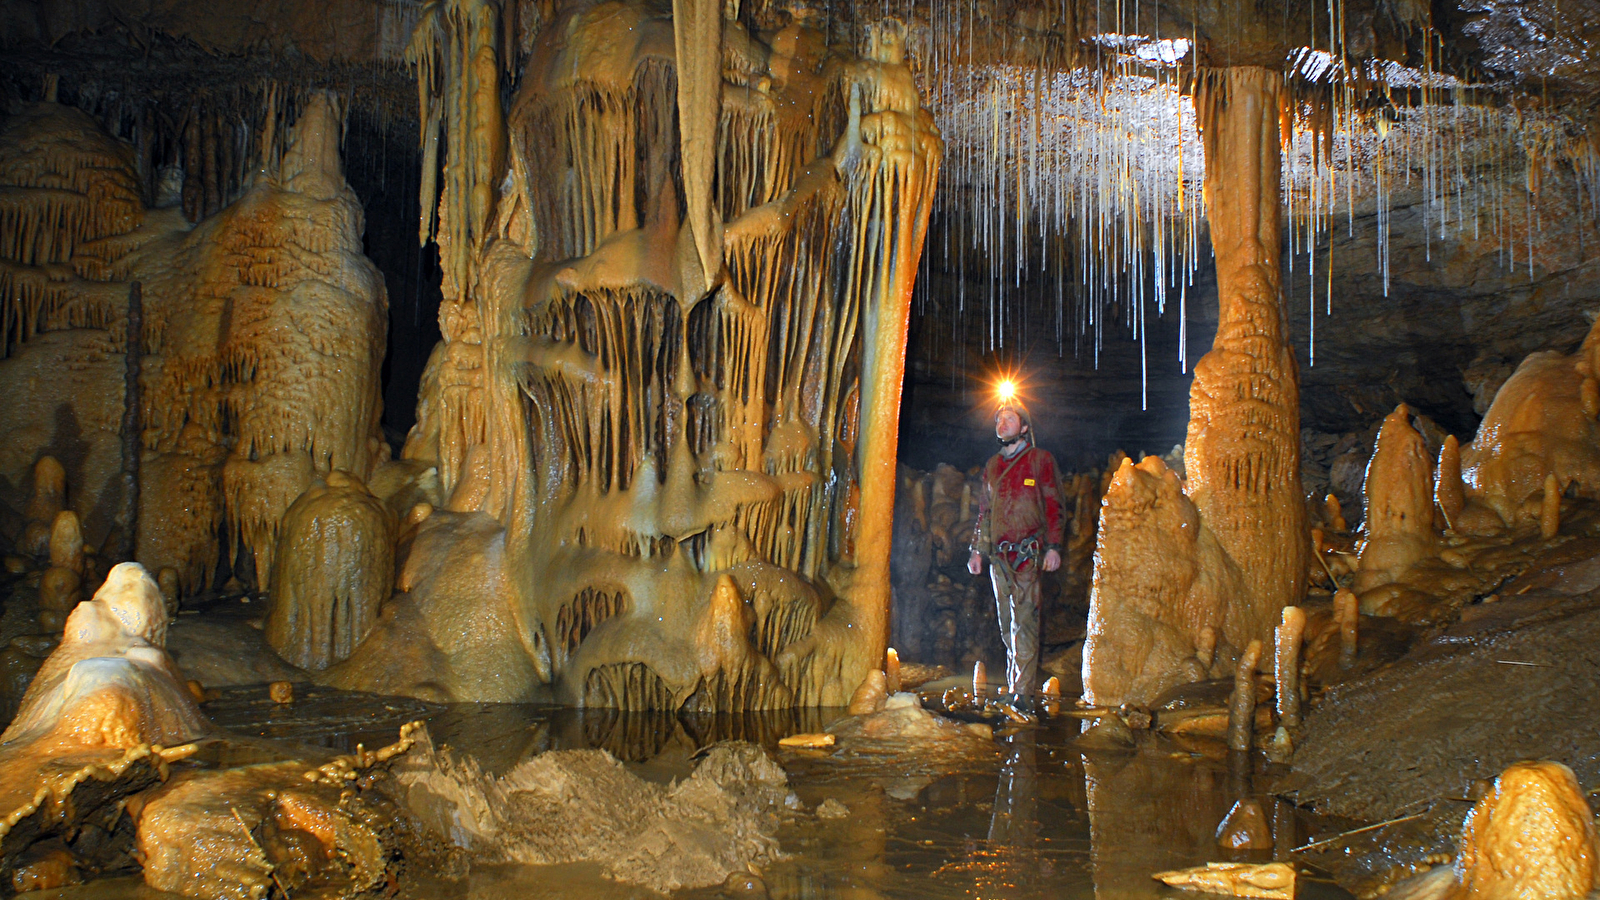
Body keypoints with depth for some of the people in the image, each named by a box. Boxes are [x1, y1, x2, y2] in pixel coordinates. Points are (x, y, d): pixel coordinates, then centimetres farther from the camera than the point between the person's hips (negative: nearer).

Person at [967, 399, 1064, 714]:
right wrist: (977, 550, 18)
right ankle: (1015, 684, 13)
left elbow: (1053, 505, 0)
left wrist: (1053, 546, -10)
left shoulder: (1040, 460, 5)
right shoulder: (992, 466, 19)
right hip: (998, 554, 5)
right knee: (1006, 622, 6)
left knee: (1024, 619, -12)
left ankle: (1022, 691, -15)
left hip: (1027, 554, -5)